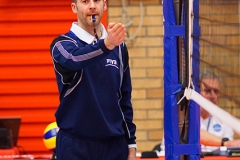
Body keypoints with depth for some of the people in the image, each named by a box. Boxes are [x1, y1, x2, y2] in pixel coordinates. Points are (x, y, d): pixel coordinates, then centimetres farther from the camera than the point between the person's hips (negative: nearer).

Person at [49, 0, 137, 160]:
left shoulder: (119, 47, 10)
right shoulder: (63, 44, -4)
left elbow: (125, 99, 14)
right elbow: (76, 60, -28)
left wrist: (130, 143, 11)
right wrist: (106, 45, -47)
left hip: (115, 144, 4)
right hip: (75, 145, -4)